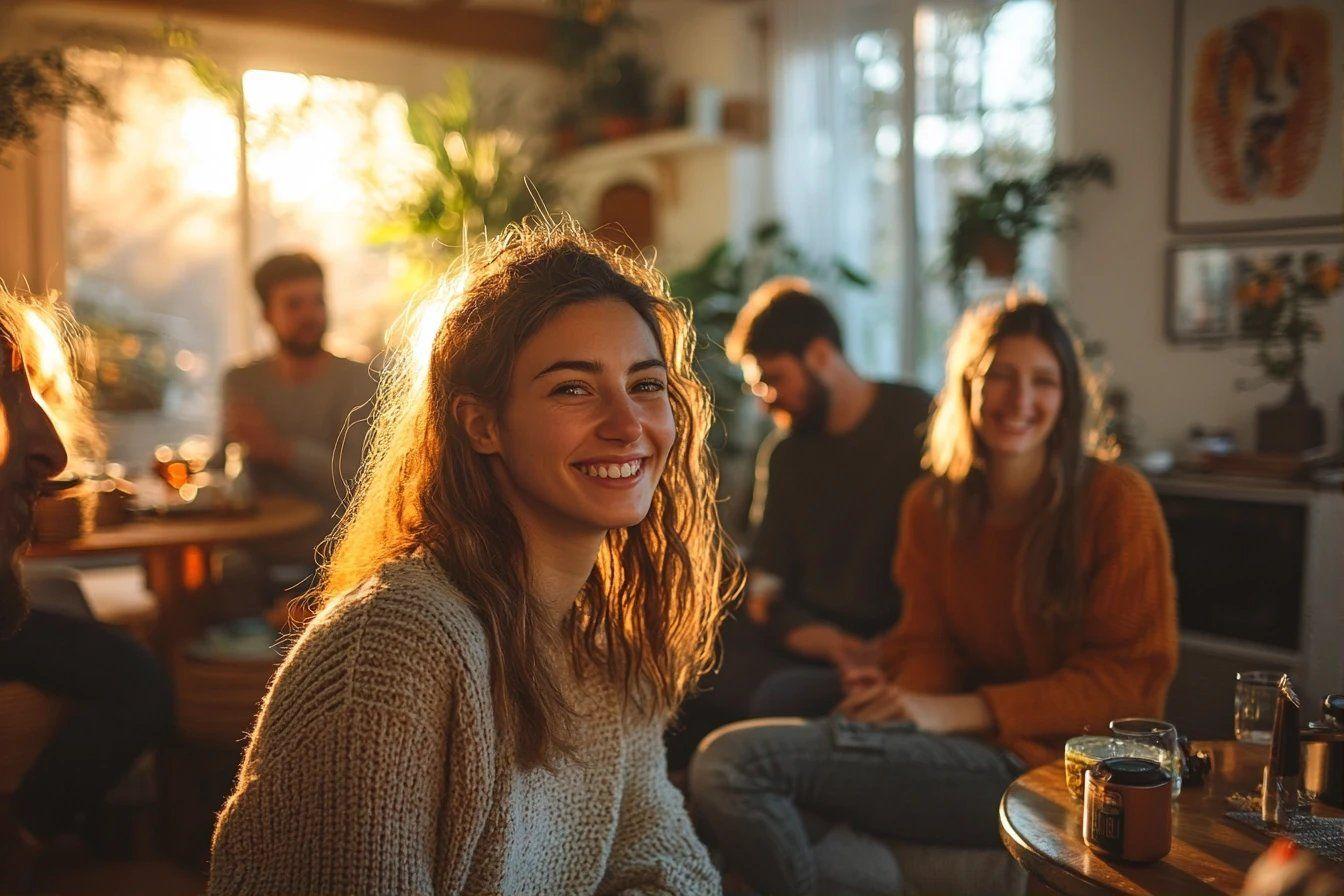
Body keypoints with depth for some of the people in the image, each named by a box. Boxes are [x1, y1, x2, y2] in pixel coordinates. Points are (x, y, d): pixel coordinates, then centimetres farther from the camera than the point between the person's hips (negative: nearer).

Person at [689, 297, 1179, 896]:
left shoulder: (1118, 502, -4)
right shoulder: (932, 504, 11)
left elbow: (1135, 677, -7)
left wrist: (955, 712, -15)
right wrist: (905, 698, -13)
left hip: (1044, 760, -6)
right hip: (959, 742, 6)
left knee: (734, 762, -22)